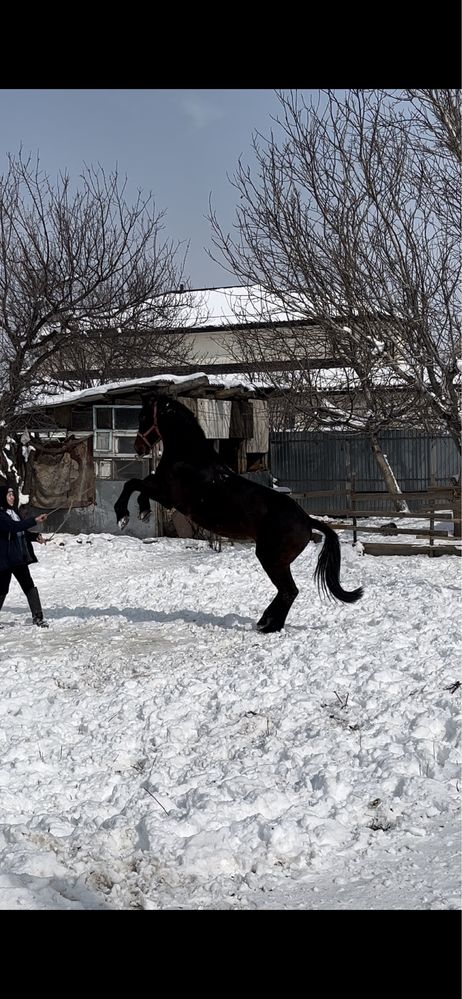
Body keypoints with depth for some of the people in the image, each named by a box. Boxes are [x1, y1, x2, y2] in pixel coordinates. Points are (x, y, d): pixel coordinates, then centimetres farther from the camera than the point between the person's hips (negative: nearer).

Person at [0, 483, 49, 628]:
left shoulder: (13, 512, 15)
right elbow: (14, 526, -27)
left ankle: (37, 617, 4)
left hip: (19, 558, 8)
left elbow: (21, 532, 20)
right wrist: (34, 520, -29)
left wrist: (35, 537, 2)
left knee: (29, 586, 3)